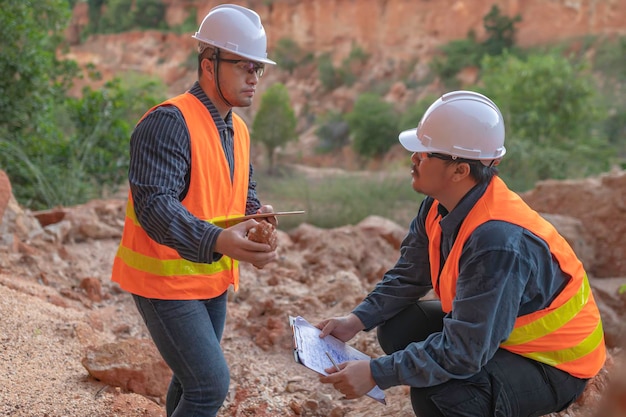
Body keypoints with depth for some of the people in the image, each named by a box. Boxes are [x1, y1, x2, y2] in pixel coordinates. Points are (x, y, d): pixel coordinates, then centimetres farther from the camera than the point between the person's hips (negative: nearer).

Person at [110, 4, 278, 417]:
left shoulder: (238, 130, 8)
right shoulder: (170, 122, -21)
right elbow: (154, 205, -30)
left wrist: (256, 213, -4)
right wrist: (218, 240, -45)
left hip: (212, 278, 9)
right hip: (166, 278, -9)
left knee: (194, 380, 20)